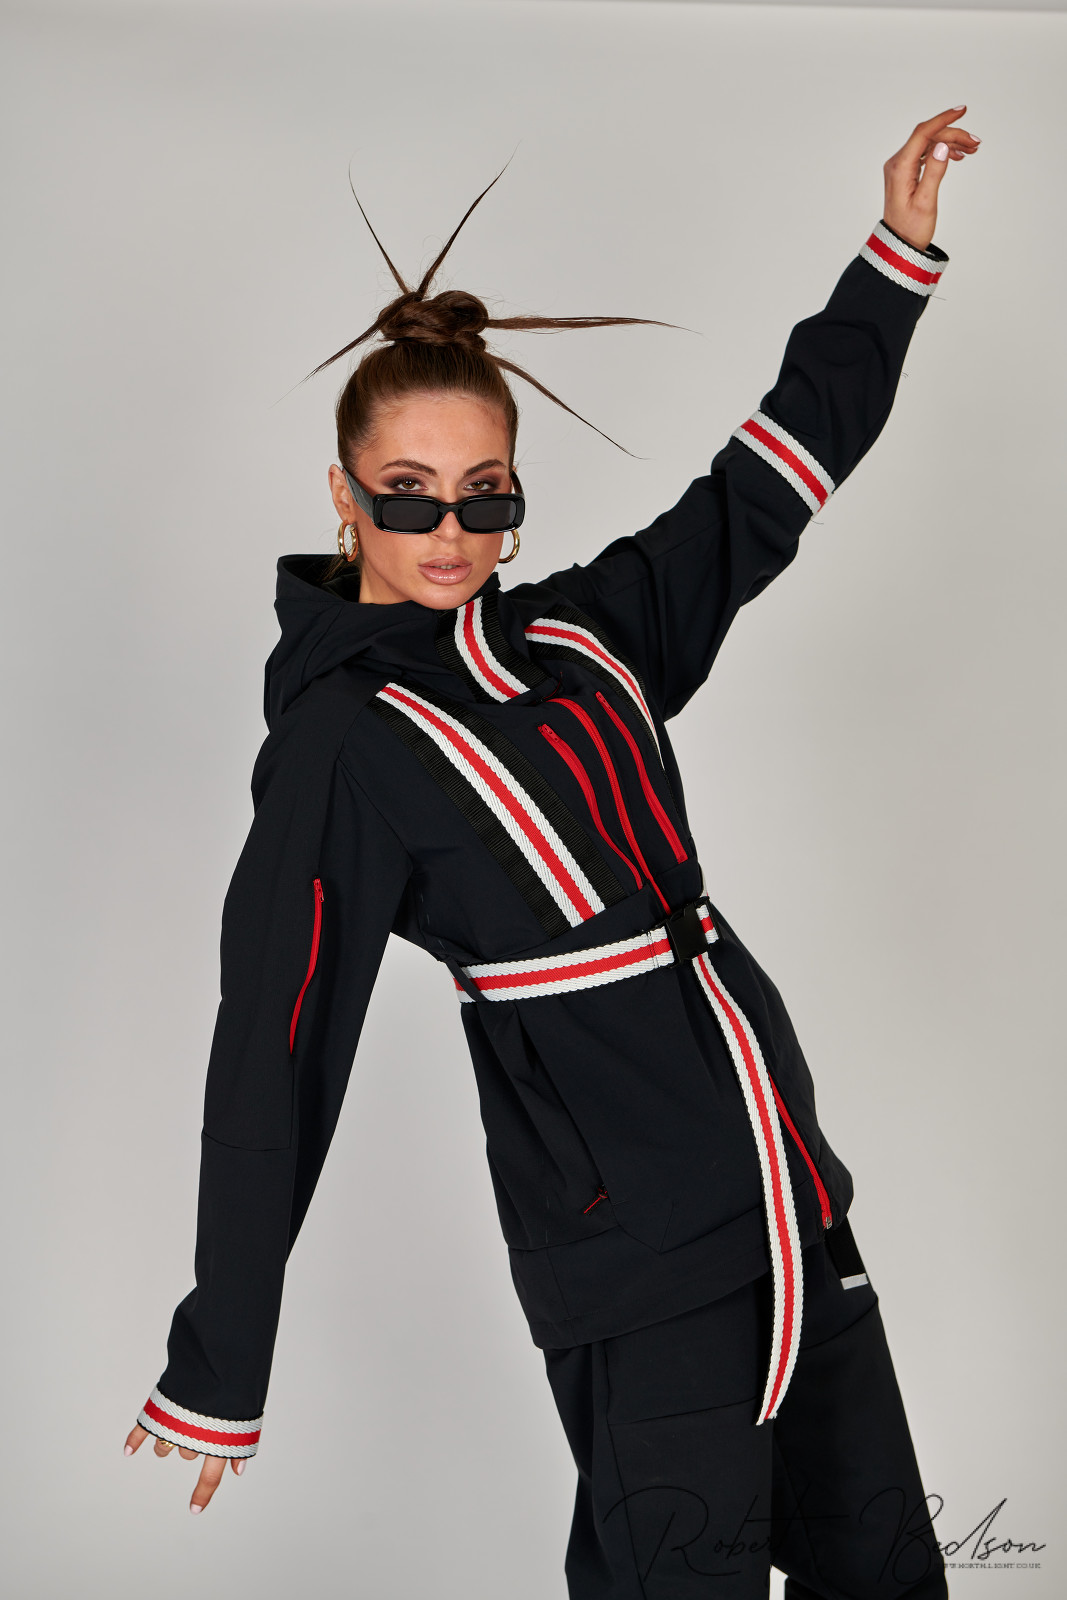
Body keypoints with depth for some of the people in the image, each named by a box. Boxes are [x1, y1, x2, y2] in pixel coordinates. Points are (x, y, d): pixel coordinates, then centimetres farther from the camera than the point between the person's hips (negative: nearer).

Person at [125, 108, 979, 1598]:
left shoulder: (574, 634, 8)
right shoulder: (341, 741, -11)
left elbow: (759, 497, 18)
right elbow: (272, 1060, -12)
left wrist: (899, 254, 19)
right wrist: (219, 1374, -10)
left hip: (791, 1191, 7)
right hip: (633, 1261, -7)